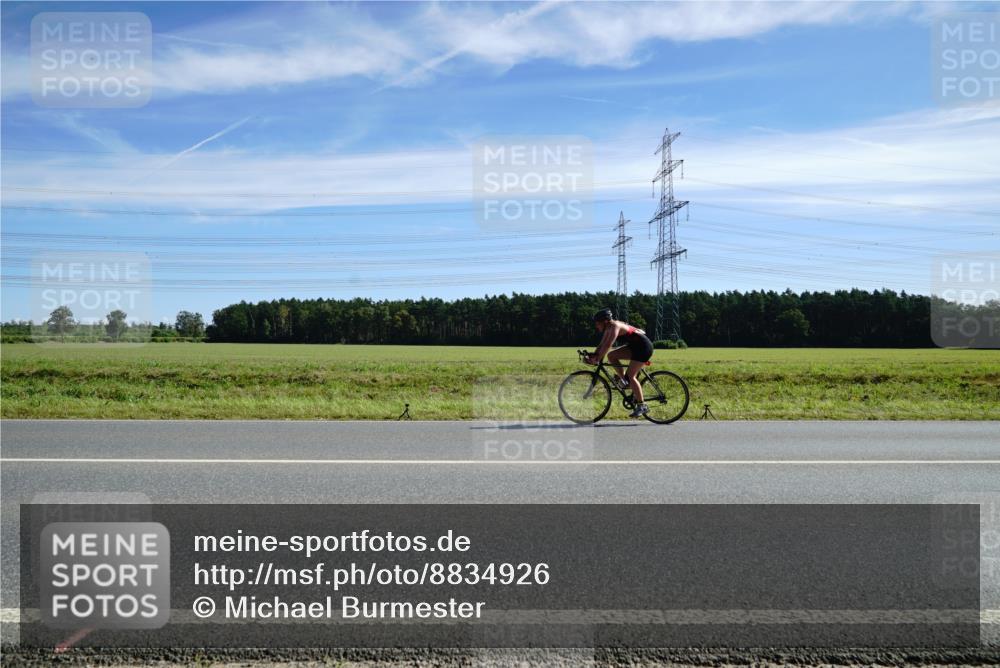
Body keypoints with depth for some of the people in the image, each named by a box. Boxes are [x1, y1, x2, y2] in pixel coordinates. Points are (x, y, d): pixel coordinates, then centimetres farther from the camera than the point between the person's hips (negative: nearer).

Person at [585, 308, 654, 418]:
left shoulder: (615, 326, -22)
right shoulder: (609, 328, 6)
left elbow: (607, 345, -31)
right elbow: (602, 345, 7)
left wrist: (597, 359, -31)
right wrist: (593, 356, -4)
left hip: (644, 346, -9)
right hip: (635, 346, 9)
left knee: (630, 376, -12)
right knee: (611, 355, 0)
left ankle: (642, 406, -7)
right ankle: (624, 380, 9)